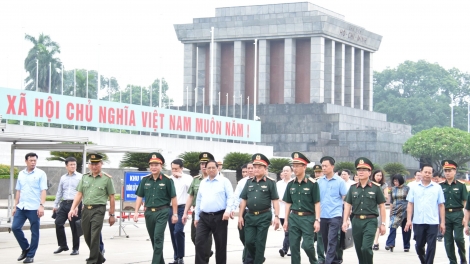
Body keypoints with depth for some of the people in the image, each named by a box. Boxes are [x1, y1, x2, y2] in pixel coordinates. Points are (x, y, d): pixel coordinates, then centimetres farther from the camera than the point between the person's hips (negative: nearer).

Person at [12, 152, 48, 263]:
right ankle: (25, 248, 18)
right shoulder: (21, 174, 12)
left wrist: (41, 205, -17)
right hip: (21, 207, 5)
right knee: (15, 227, 0)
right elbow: (18, 191, 16)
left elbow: (43, 191, -8)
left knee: (34, 232, 1)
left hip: (34, 208, -5)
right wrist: (15, 206, 12)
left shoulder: (40, 174, -2)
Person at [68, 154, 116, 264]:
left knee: (94, 237, -10)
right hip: (86, 209, 5)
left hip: (98, 210, -5)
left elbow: (111, 198, 1)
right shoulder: (84, 177, 11)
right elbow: (79, 194, 11)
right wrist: (72, 209, -1)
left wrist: (112, 215, 0)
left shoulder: (106, 179, -1)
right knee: (87, 237, 11)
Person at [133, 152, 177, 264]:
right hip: (149, 212, 5)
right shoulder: (145, 180, 6)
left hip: (162, 212, -5)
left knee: (158, 238, -12)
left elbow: (173, 198, -2)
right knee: (154, 239, 13)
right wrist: (136, 212, 1)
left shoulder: (167, 180, -4)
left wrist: (175, 214, -4)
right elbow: (139, 197, 9)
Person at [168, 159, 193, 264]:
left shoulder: (187, 178, -1)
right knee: (173, 234, 8)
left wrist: (181, 176, -18)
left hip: (181, 208, -5)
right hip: (170, 208, 5)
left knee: (178, 231, -18)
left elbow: (191, 185, -23)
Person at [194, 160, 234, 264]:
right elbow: (198, 200, 17)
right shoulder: (203, 182, 14)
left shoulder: (224, 181, -1)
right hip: (204, 217, 4)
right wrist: (196, 216, 15)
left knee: (220, 244, 4)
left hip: (219, 217, -4)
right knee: (199, 242, -6)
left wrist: (228, 211, -20)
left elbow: (230, 197, -6)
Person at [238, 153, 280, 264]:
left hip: (264, 217, -4)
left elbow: (275, 201, -5)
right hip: (250, 216, 4)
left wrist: (276, 216, -12)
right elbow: (244, 200, 11)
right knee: (248, 242, 2)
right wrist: (240, 216, 6)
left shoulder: (270, 182, -3)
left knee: (260, 243, 1)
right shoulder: (249, 182, 10)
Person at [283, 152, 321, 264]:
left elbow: (317, 203, -6)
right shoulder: (291, 184, 8)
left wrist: (317, 220, -11)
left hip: (308, 218, -4)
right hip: (294, 217, 4)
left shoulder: (312, 183, -6)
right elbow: (288, 203, 13)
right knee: (294, 246, 4)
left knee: (307, 245, -7)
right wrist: (286, 220, 8)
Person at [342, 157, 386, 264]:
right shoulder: (353, 188, 9)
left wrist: (383, 224, -1)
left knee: (366, 248, -16)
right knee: (359, 249, 8)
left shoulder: (376, 187, 0)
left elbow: (382, 206, 2)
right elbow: (347, 205, 11)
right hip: (356, 221, 4)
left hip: (370, 221, -4)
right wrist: (345, 221, 0)